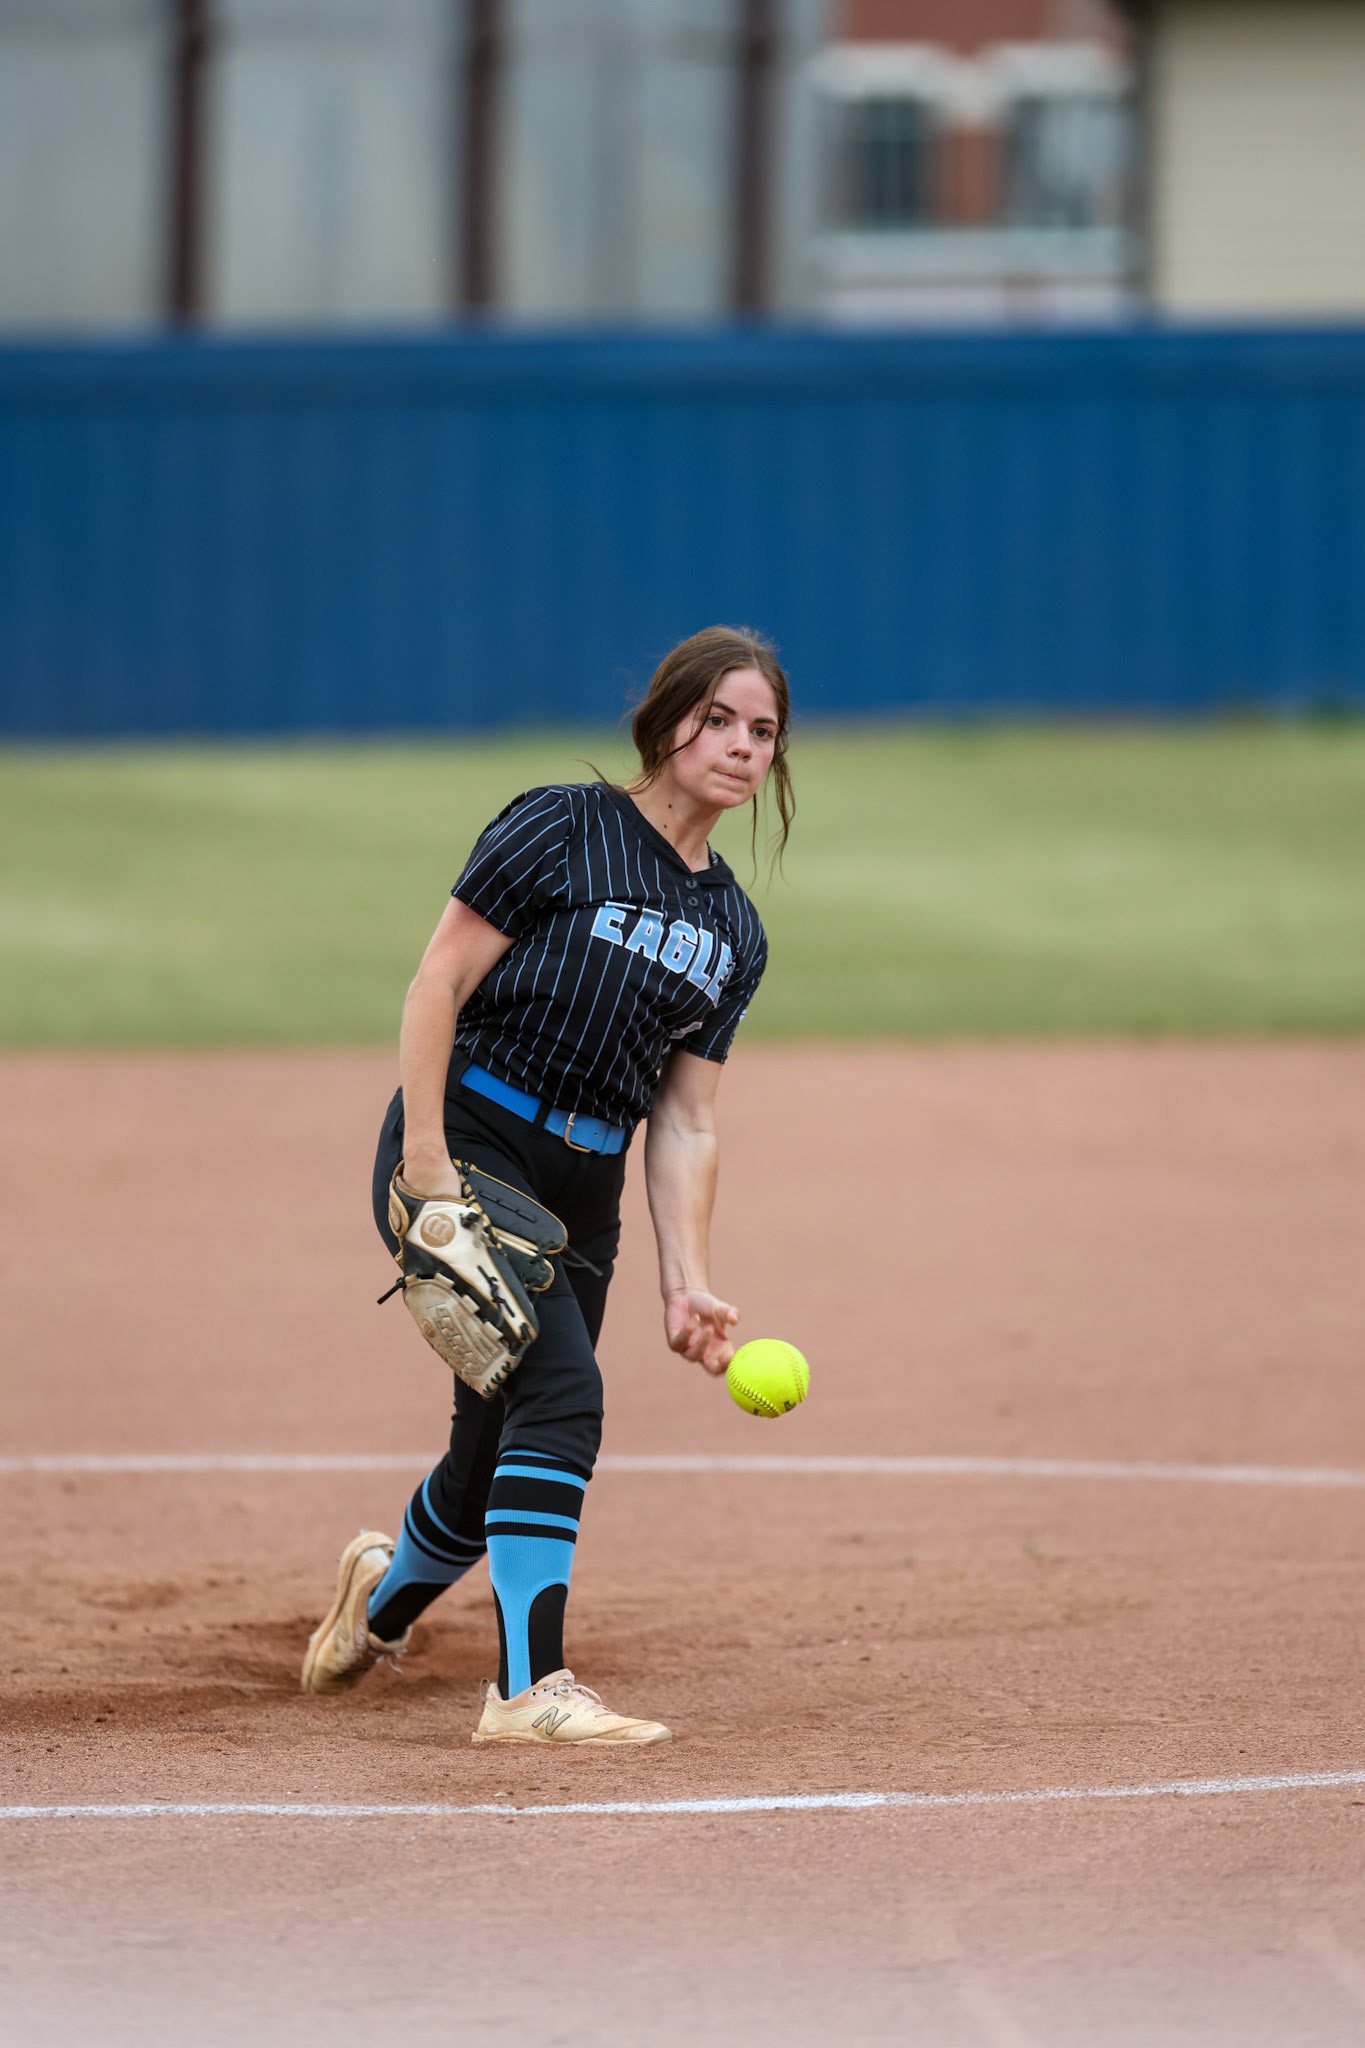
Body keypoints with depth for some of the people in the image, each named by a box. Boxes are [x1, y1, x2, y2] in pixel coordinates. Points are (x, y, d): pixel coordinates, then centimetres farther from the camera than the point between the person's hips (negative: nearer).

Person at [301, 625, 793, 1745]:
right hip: (467, 1145, -6)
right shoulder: (561, 831, -7)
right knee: (560, 1393, -22)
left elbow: (684, 1125, 9)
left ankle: (389, 1592, 43)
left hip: (583, 1191, 6)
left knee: (505, 1451, 10)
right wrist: (425, 1162, -18)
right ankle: (529, 1687, -23)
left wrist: (686, 1282, -3)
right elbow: (439, 983, -10)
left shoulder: (734, 932, 11)